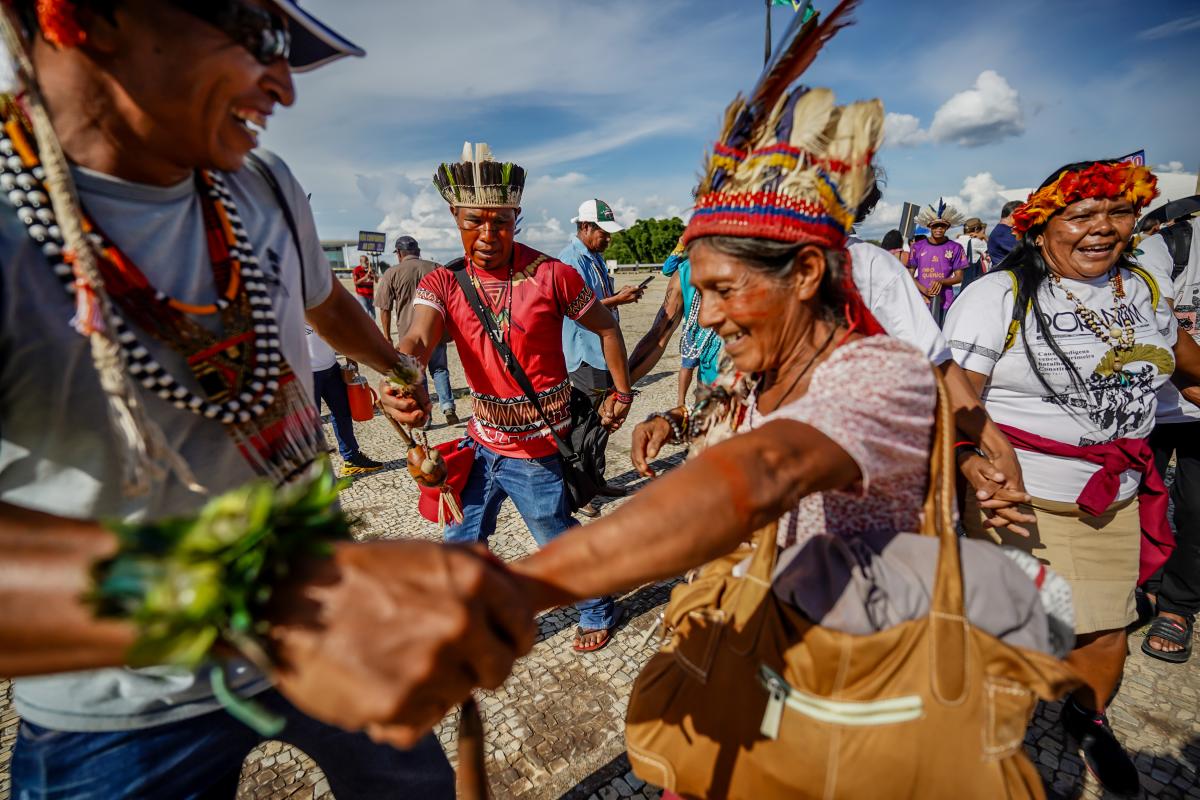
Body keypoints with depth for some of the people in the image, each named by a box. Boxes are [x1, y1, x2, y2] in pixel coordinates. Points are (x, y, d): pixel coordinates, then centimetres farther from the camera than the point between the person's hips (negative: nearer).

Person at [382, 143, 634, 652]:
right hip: (481, 441, 4)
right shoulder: (443, 284, -5)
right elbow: (417, 338, -24)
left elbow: (606, 327, -1)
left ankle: (598, 611, 43)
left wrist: (622, 391, 2)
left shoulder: (550, 275, -14)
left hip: (537, 449, -4)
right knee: (462, 543, 17)